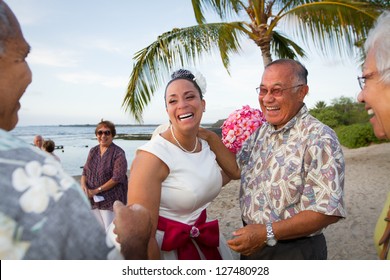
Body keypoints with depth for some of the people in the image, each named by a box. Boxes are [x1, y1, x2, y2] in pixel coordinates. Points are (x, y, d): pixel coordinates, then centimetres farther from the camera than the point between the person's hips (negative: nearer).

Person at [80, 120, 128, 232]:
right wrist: (83, 184, -7)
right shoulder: (93, 151, 9)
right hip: (93, 199, 6)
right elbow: (85, 170, 14)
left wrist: (96, 190, -16)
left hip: (110, 200, -6)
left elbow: (117, 178, -17)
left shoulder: (118, 153, -11)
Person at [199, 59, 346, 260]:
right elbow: (237, 169, 8)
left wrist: (268, 233, -25)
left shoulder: (319, 139, -20)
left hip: (294, 249, -6)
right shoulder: (262, 132, 3)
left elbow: (329, 210, -23)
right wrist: (209, 137, -3)